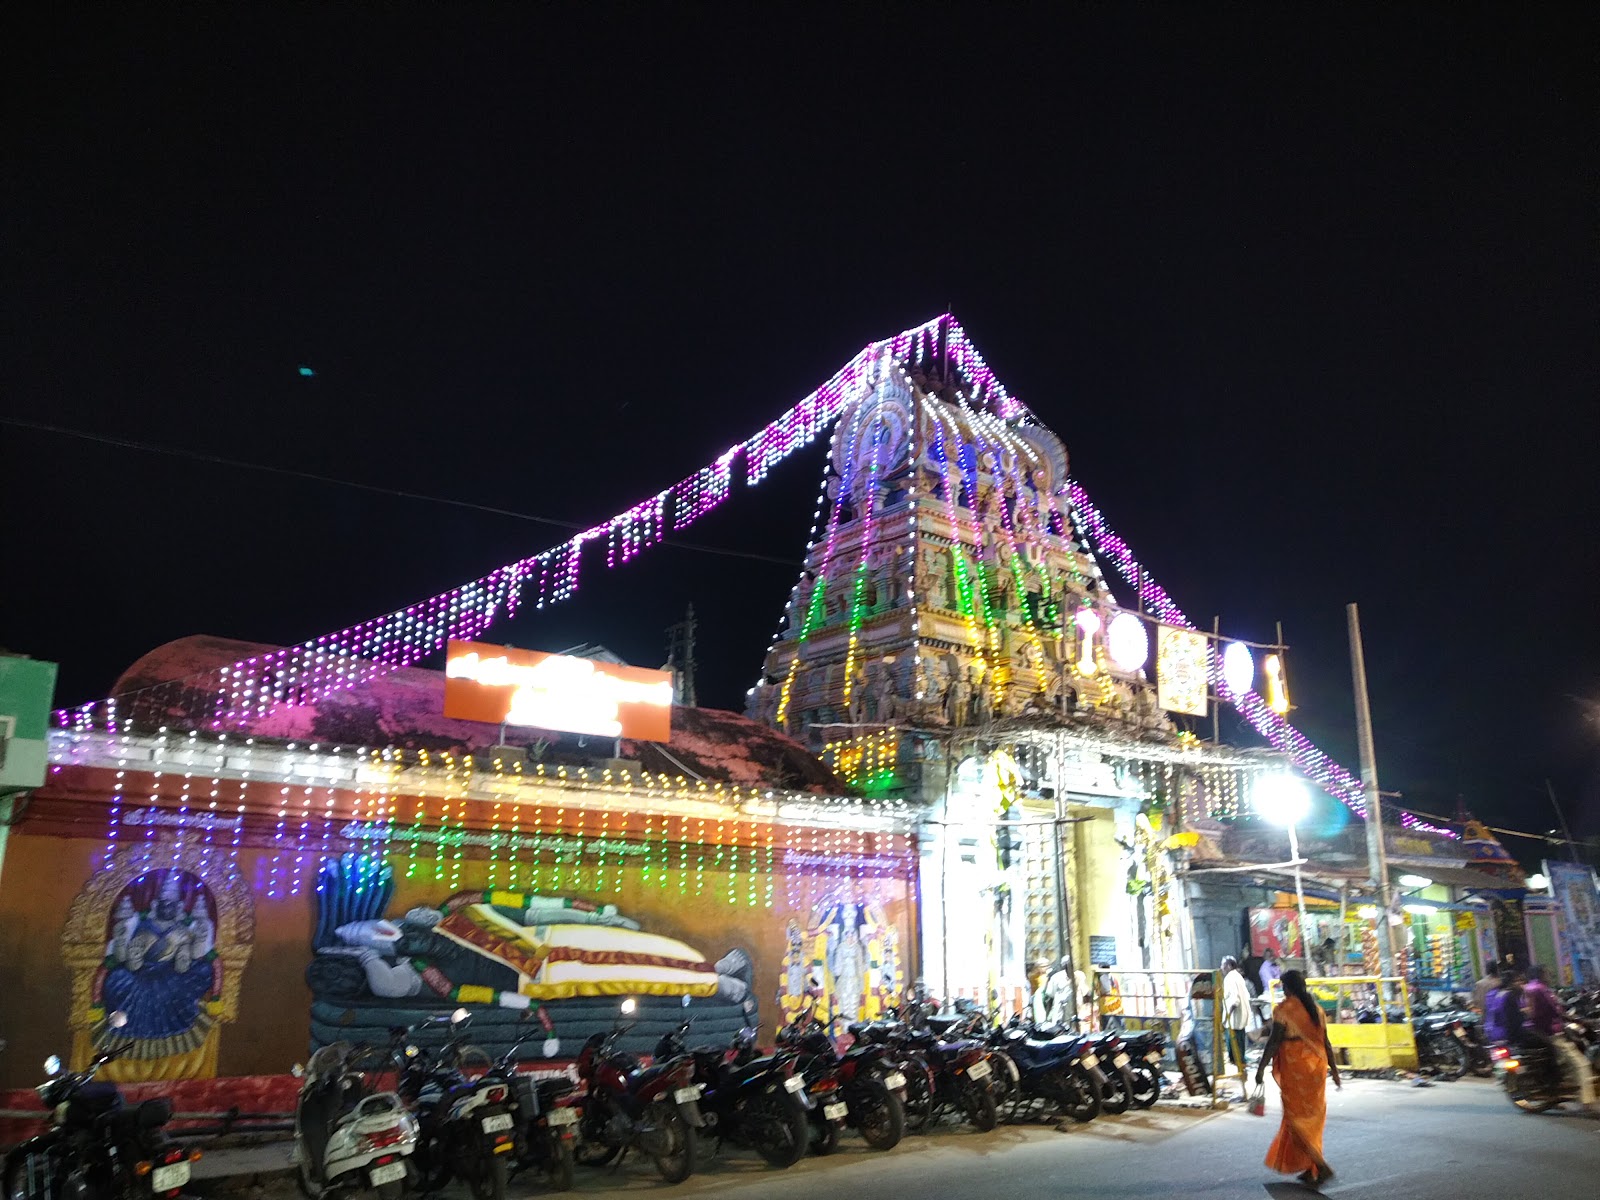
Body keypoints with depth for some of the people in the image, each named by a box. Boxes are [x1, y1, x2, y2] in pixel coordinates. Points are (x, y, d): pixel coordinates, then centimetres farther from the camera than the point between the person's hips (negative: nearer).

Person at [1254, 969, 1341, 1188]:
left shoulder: (1284, 1009, -11)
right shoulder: (1315, 1008, 6)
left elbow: (1274, 1042, -14)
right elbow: (1325, 1042, 8)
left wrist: (1261, 1069, -9)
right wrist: (1334, 1070, 17)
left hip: (1295, 1068, -6)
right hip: (1317, 1066, 7)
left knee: (1297, 1118, 3)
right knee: (1313, 1118, 15)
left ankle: (1322, 1166, -6)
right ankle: (1311, 1169, 21)